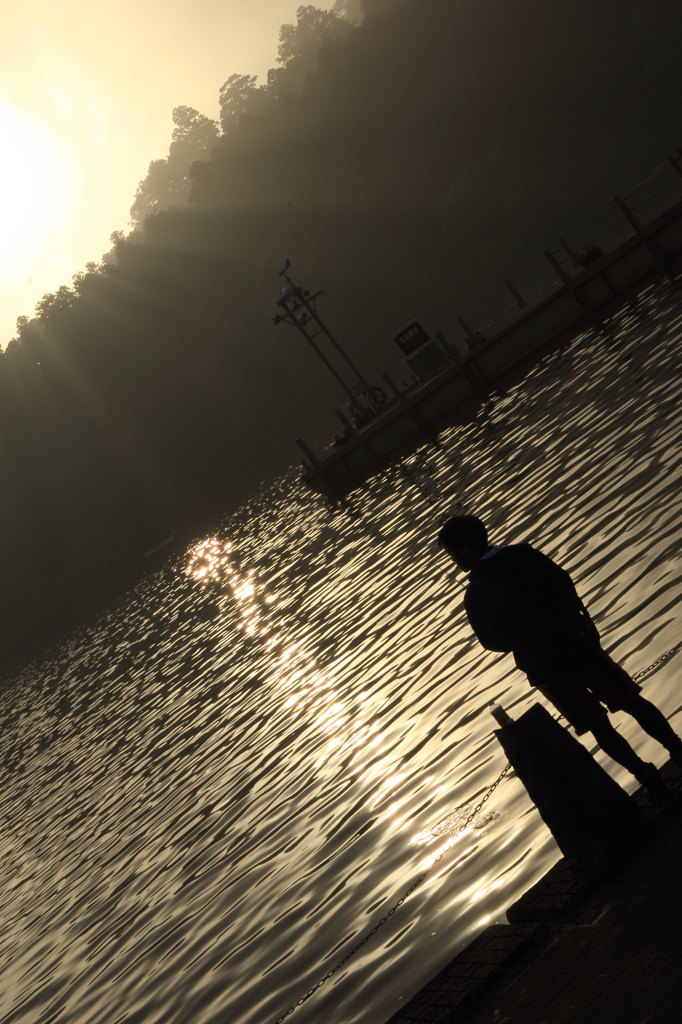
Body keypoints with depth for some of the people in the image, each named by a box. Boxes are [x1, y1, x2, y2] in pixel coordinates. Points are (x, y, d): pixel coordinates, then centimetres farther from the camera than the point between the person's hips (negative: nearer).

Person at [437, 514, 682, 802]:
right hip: (579, 642, 4)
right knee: (632, 700, 20)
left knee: (599, 727, 13)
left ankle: (649, 778, 18)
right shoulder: (524, 553, 0)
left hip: (547, 668, -4)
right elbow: (565, 583, 7)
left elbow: (496, 642, -12)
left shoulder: (477, 594, -16)